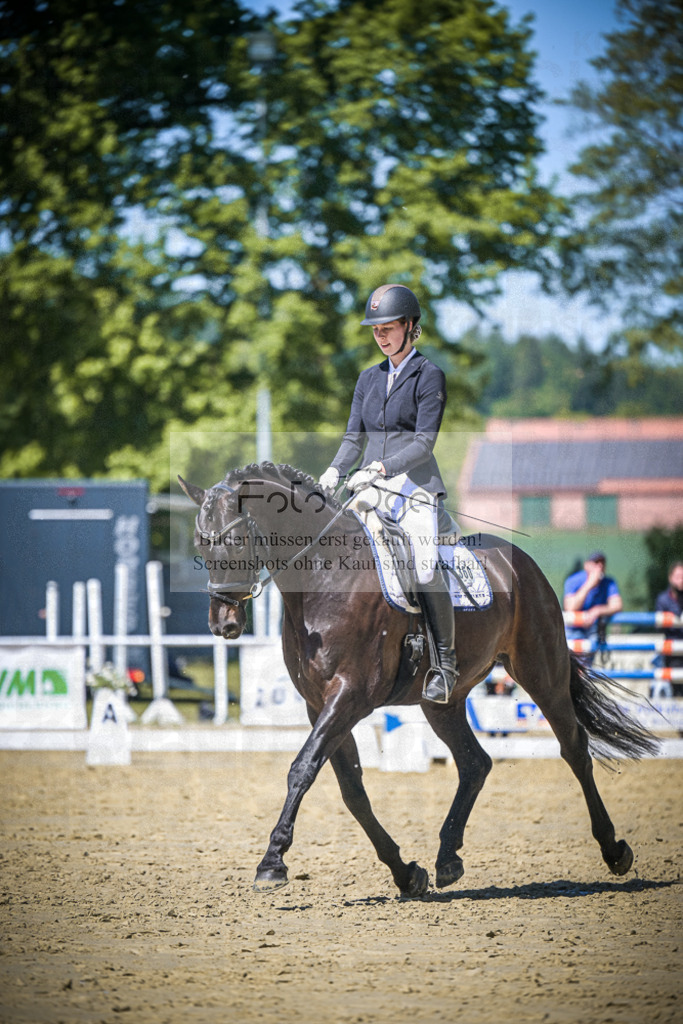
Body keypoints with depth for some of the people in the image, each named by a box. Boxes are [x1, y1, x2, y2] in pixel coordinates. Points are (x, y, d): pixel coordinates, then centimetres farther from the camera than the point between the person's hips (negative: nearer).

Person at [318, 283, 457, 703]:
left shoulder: (429, 376, -3)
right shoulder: (369, 379, 16)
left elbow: (424, 441, -11)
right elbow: (355, 437, 14)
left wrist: (381, 467, -23)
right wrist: (335, 471, -6)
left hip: (415, 484, -6)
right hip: (372, 486, 6)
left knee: (425, 568, -22)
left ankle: (447, 662, -12)